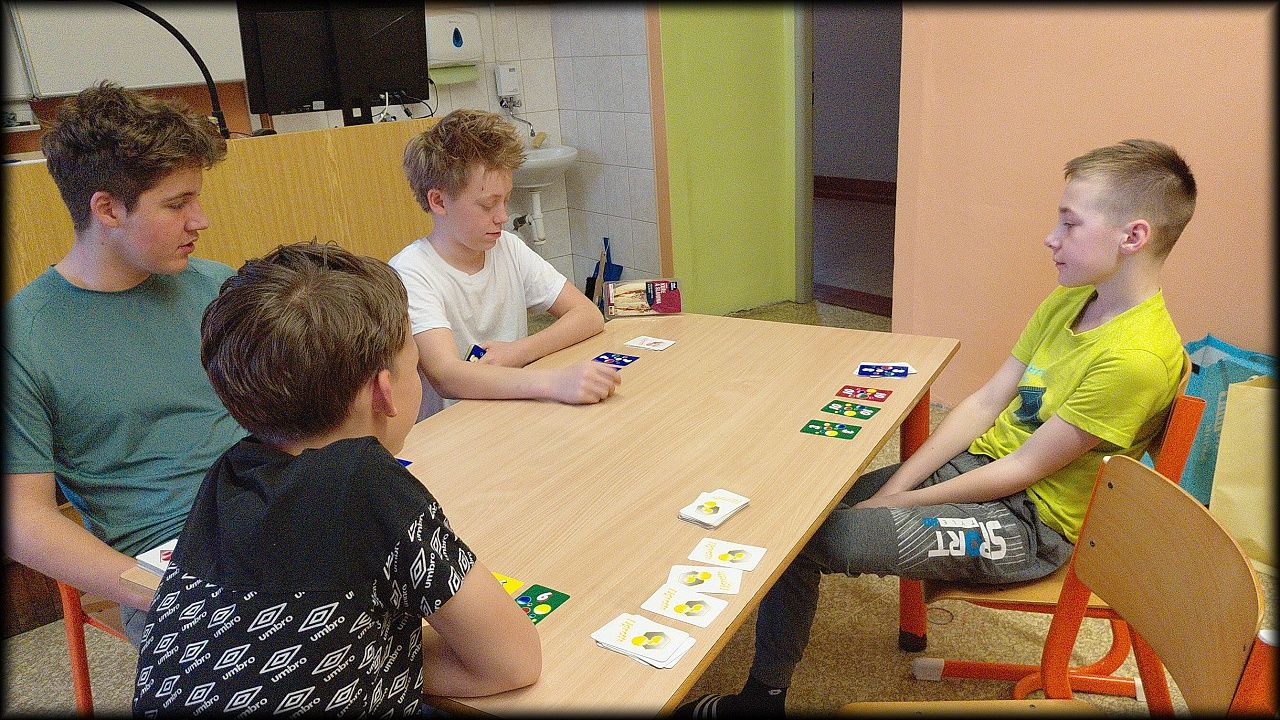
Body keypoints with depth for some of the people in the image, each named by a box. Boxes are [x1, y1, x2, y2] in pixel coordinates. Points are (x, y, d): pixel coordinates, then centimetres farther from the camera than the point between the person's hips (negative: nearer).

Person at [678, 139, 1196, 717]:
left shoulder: (1136, 357, -24)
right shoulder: (1069, 300, 3)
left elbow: (1024, 468, -19)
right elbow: (985, 402, 2)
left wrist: (896, 501, -12)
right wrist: (894, 485, -6)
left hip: (1029, 523, -8)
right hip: (976, 464, 8)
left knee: (799, 535, -19)